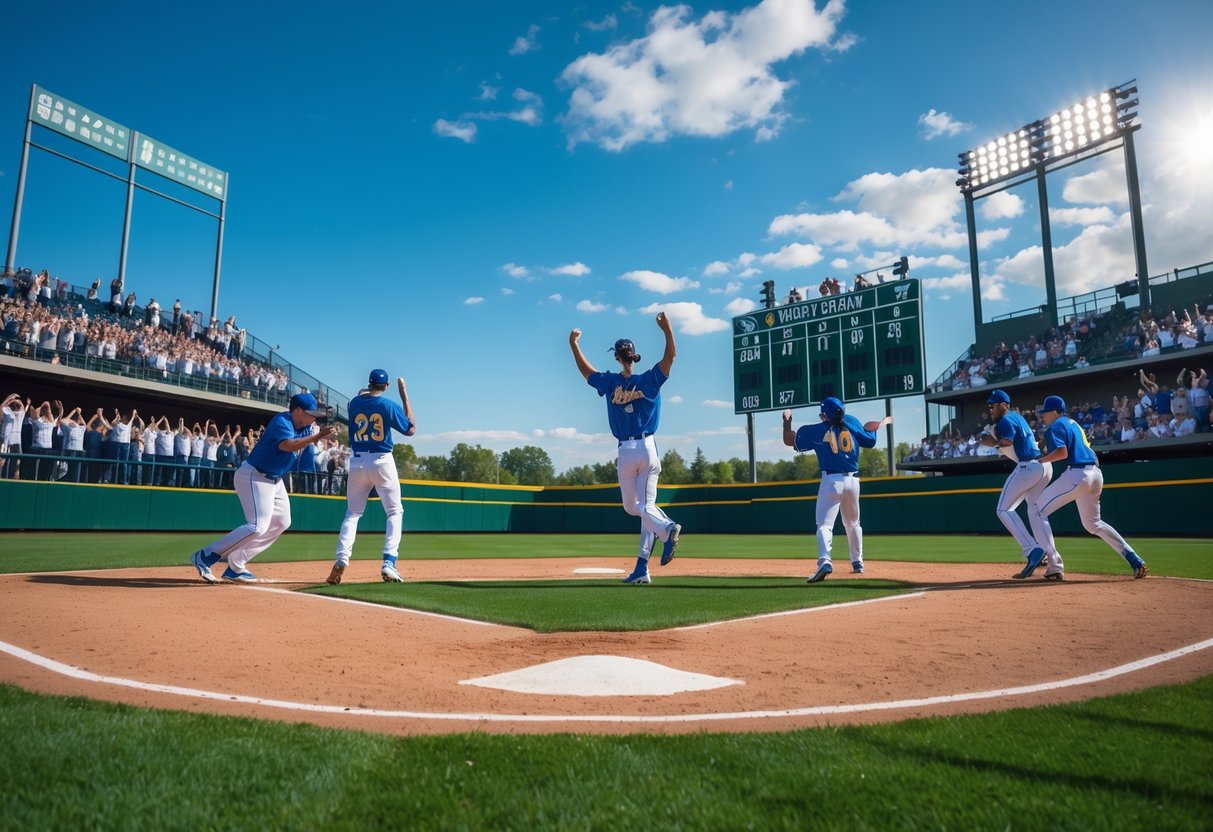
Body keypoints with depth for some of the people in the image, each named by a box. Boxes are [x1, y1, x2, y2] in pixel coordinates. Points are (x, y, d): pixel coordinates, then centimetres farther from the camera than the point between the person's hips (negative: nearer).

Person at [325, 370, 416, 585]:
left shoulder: (354, 403, 5)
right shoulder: (389, 405, -5)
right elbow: (411, 429, 4)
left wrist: (364, 393, 27)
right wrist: (404, 395, 7)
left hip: (357, 462, 3)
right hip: (382, 462, -3)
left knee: (352, 513, 14)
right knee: (394, 512, 5)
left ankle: (341, 560, -3)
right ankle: (389, 563, -9)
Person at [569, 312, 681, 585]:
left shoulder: (610, 382, -1)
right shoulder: (649, 380, -2)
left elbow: (585, 369, 13)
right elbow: (670, 357, -9)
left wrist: (573, 344, 24)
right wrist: (667, 329, -18)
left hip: (626, 452, -1)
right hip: (649, 449, 1)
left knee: (632, 507, 11)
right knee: (646, 506, 4)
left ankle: (667, 528, -20)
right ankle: (641, 569, -1)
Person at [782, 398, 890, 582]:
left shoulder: (816, 431, -3)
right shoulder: (852, 422, 3)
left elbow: (788, 440, 4)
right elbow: (870, 440, 10)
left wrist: (787, 420, 20)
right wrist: (883, 422, 28)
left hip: (831, 481, -4)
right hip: (853, 480, 4)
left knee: (824, 525, -8)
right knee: (852, 523, 23)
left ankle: (825, 562, -28)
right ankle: (857, 562, 30)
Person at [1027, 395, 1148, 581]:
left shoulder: (1055, 426, -4)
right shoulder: (1073, 423, 23)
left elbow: (1062, 453, -18)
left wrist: (1041, 460, -5)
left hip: (1077, 474, -9)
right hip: (1096, 473, 9)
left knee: (1038, 511, -2)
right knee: (1093, 524, 26)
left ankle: (1055, 568, -10)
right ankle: (1135, 560, 18)